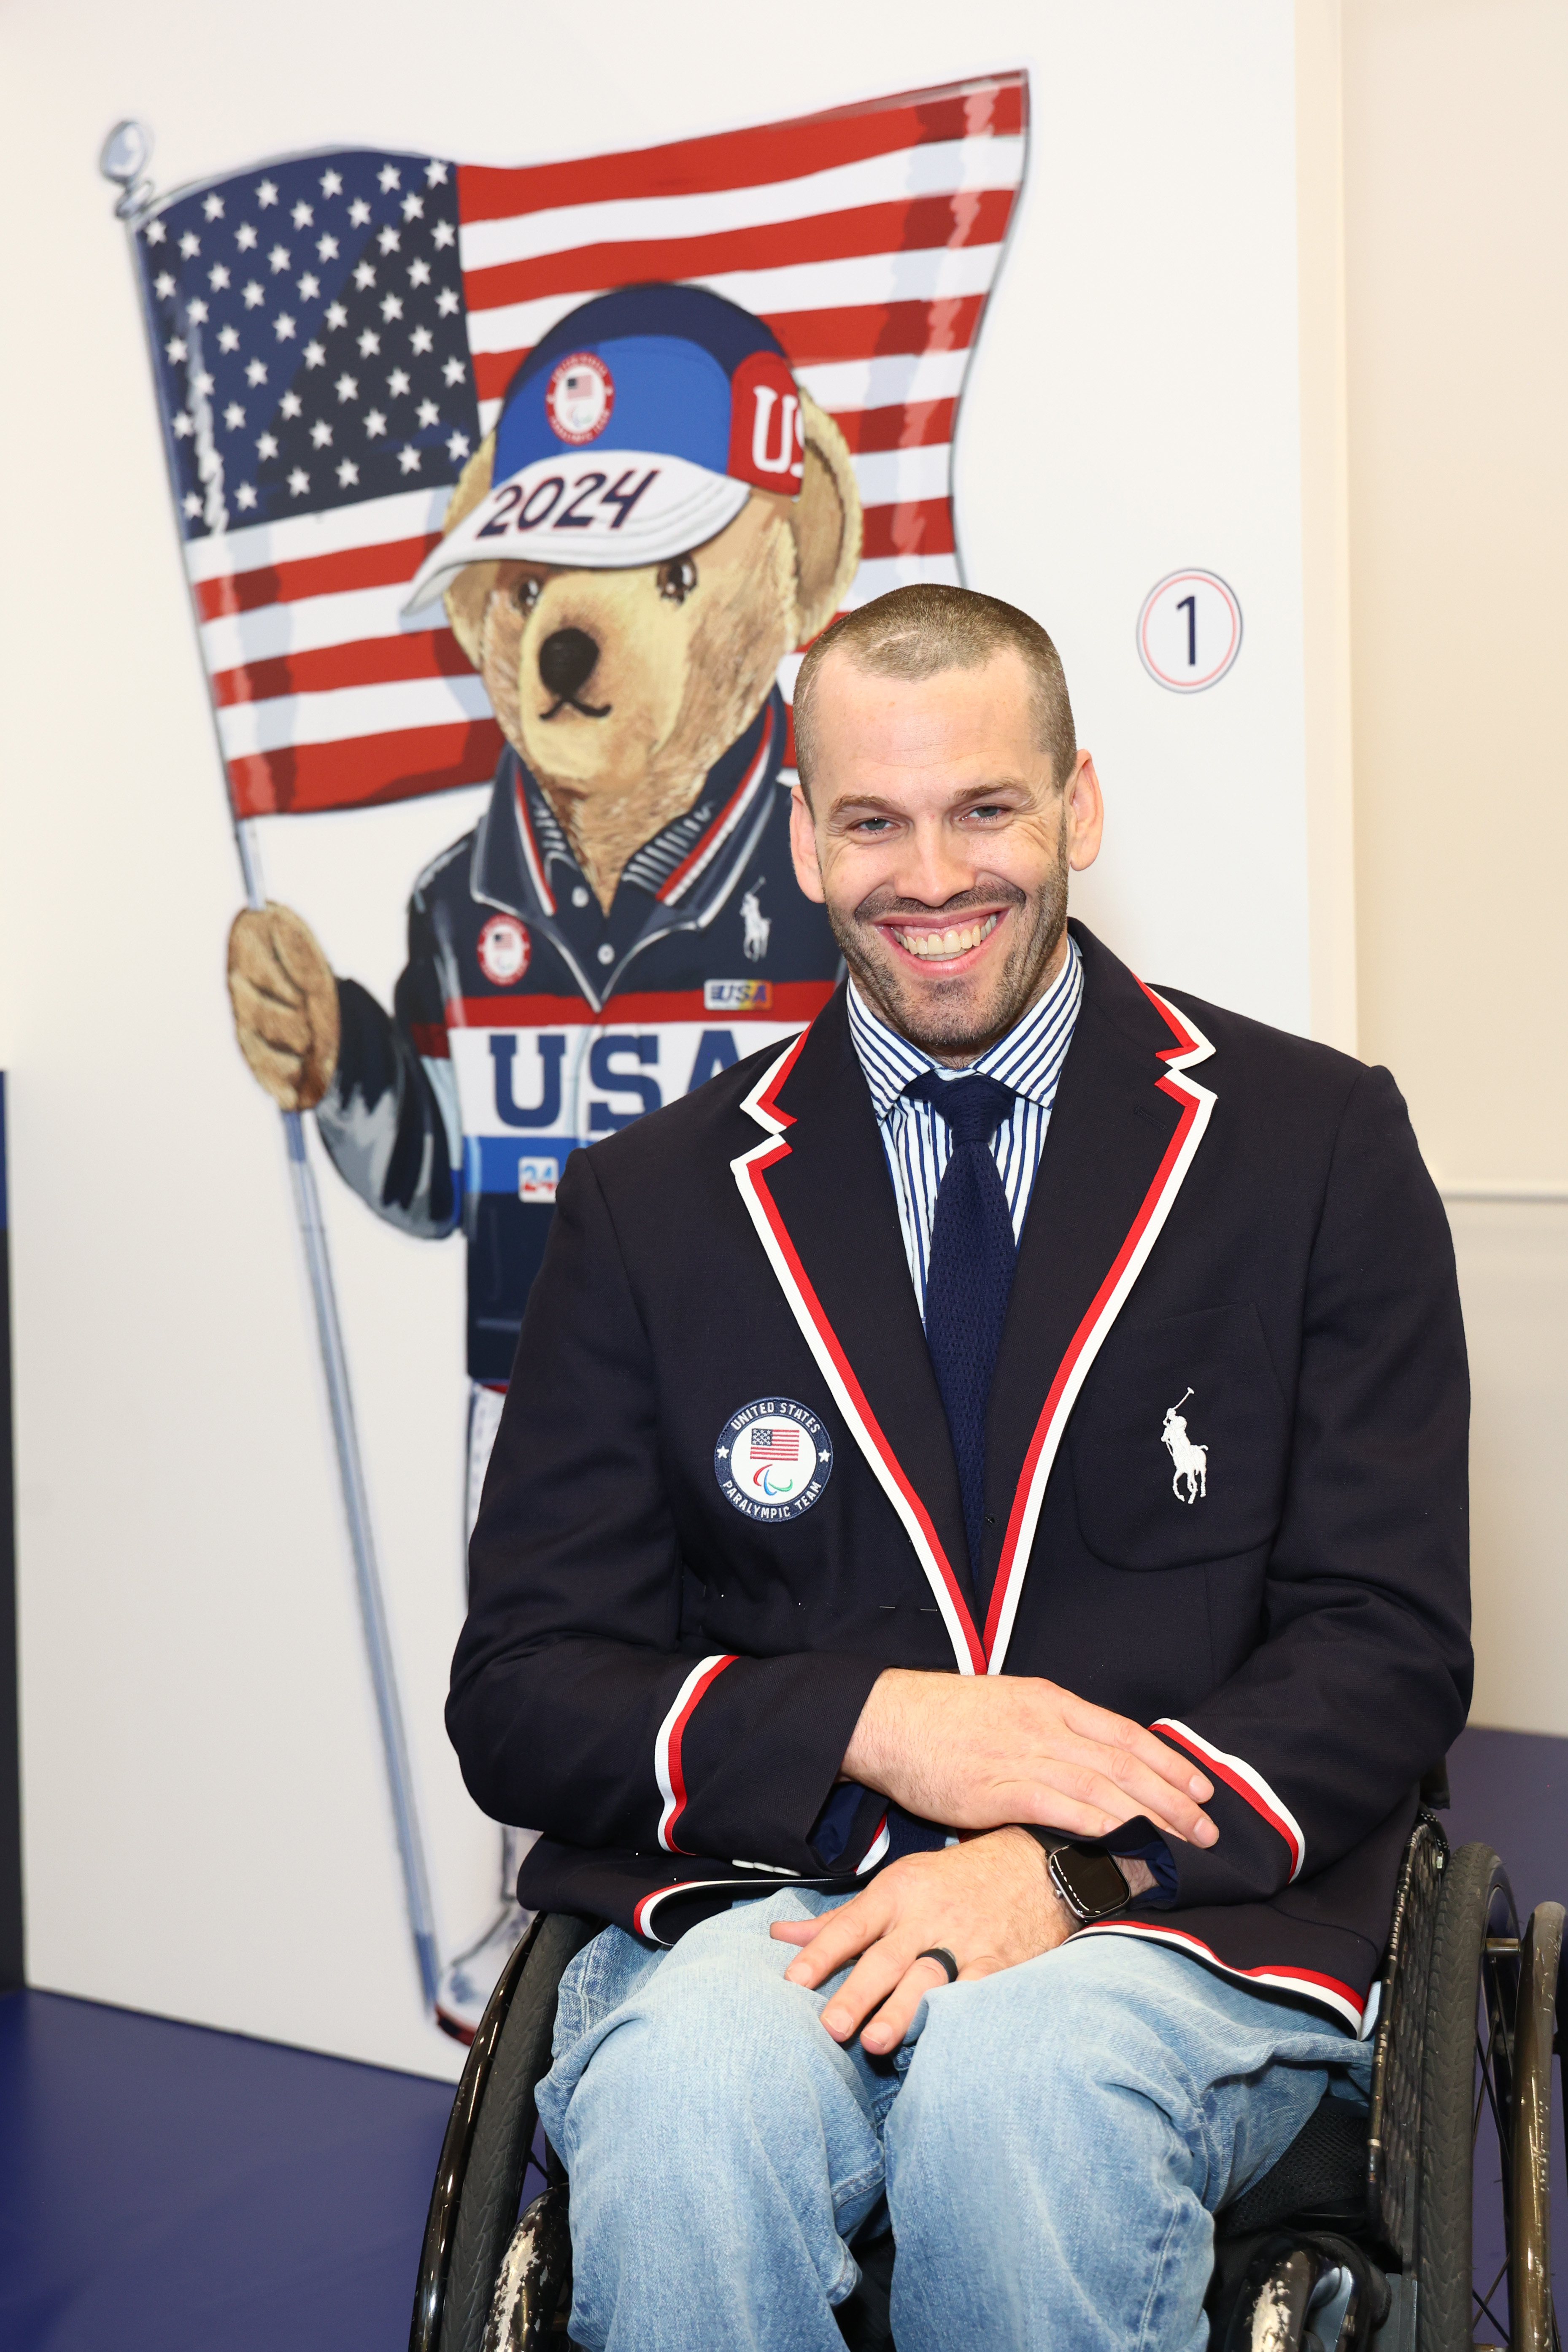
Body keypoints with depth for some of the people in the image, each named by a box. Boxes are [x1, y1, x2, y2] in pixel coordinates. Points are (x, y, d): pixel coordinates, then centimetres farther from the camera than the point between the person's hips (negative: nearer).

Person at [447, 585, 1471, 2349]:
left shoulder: (1320, 1144, 4)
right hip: (759, 1904, 1)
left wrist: (1071, 1867, -16)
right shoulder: (652, 1204, 7)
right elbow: (520, 1693, 5)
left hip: (1172, 1921, 0)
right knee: (691, 2086, -31)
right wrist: (870, 1728, -13)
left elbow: (1390, 1645, 0)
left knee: (1021, 2074, -33)